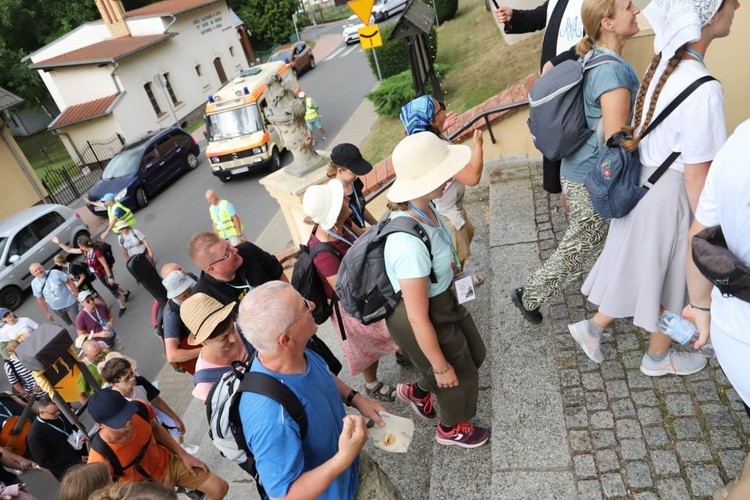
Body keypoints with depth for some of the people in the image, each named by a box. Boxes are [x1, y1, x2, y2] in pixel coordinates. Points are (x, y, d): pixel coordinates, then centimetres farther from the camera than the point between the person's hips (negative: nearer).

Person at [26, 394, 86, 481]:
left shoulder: (62, 414, 1)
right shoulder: (35, 435, -16)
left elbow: (78, 427, 18)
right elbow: (45, 462, -12)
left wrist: (81, 436, -7)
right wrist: (78, 459, -16)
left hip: (82, 455, 7)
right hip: (65, 469, -7)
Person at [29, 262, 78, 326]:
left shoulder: (55, 273, -16)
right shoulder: (34, 283, -5)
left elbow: (70, 282, -9)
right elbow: (40, 299, 4)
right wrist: (47, 313, 7)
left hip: (70, 303, -3)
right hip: (56, 309, 3)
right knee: (71, 325, 15)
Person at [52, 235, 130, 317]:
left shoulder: (96, 252, -31)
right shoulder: (84, 251, -8)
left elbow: (105, 265, -26)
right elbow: (69, 250, 3)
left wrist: (110, 277, -23)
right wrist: (59, 242, -5)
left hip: (106, 273, -8)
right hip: (99, 275, 8)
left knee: (113, 290, 2)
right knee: (112, 288, 23)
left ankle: (122, 307, 17)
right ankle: (126, 293, 50)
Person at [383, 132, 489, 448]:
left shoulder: (421, 207, -15)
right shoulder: (409, 244, -41)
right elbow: (418, 319, -29)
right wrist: (441, 367, -15)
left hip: (440, 300, 8)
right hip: (423, 319, -8)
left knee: (473, 353, 30)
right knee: (459, 377, 21)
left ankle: (416, 391, 54)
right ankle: (450, 430, 56)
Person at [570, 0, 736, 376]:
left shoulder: (661, 67, -3)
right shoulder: (703, 89, -26)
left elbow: (641, 135, 6)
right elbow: (696, 176, -22)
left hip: (644, 184, 7)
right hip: (672, 196, -7)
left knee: (642, 271, 24)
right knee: (668, 279, 16)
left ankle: (593, 327, 36)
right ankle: (658, 357, 40)